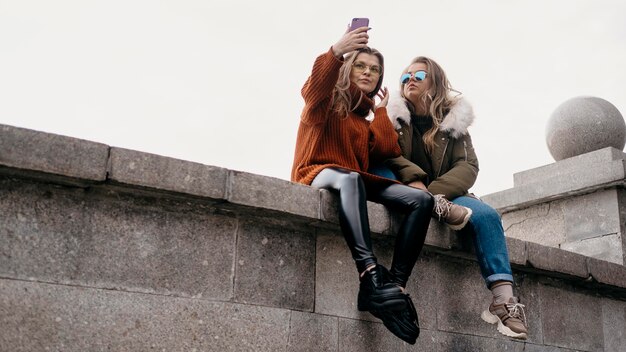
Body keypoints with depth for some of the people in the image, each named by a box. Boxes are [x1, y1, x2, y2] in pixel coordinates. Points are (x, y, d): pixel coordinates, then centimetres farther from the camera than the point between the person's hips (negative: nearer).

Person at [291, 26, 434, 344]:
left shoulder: (367, 113, 25)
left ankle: (396, 284, -31)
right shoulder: (327, 99, 10)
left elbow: (389, 152, 7)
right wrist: (336, 52, -34)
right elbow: (312, 89, -18)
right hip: (317, 174, -6)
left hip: (354, 181, 6)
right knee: (349, 178, -42)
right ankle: (372, 277, -57)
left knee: (421, 199, -15)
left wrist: (380, 110, 13)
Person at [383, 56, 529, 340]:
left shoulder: (454, 120, 11)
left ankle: (504, 298, -34)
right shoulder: (392, 115, 10)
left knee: (486, 216, -26)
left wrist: (432, 193, -20)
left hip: (443, 196, 1)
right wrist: (413, 180, -26)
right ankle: (441, 209, -44)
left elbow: (469, 166, -2)